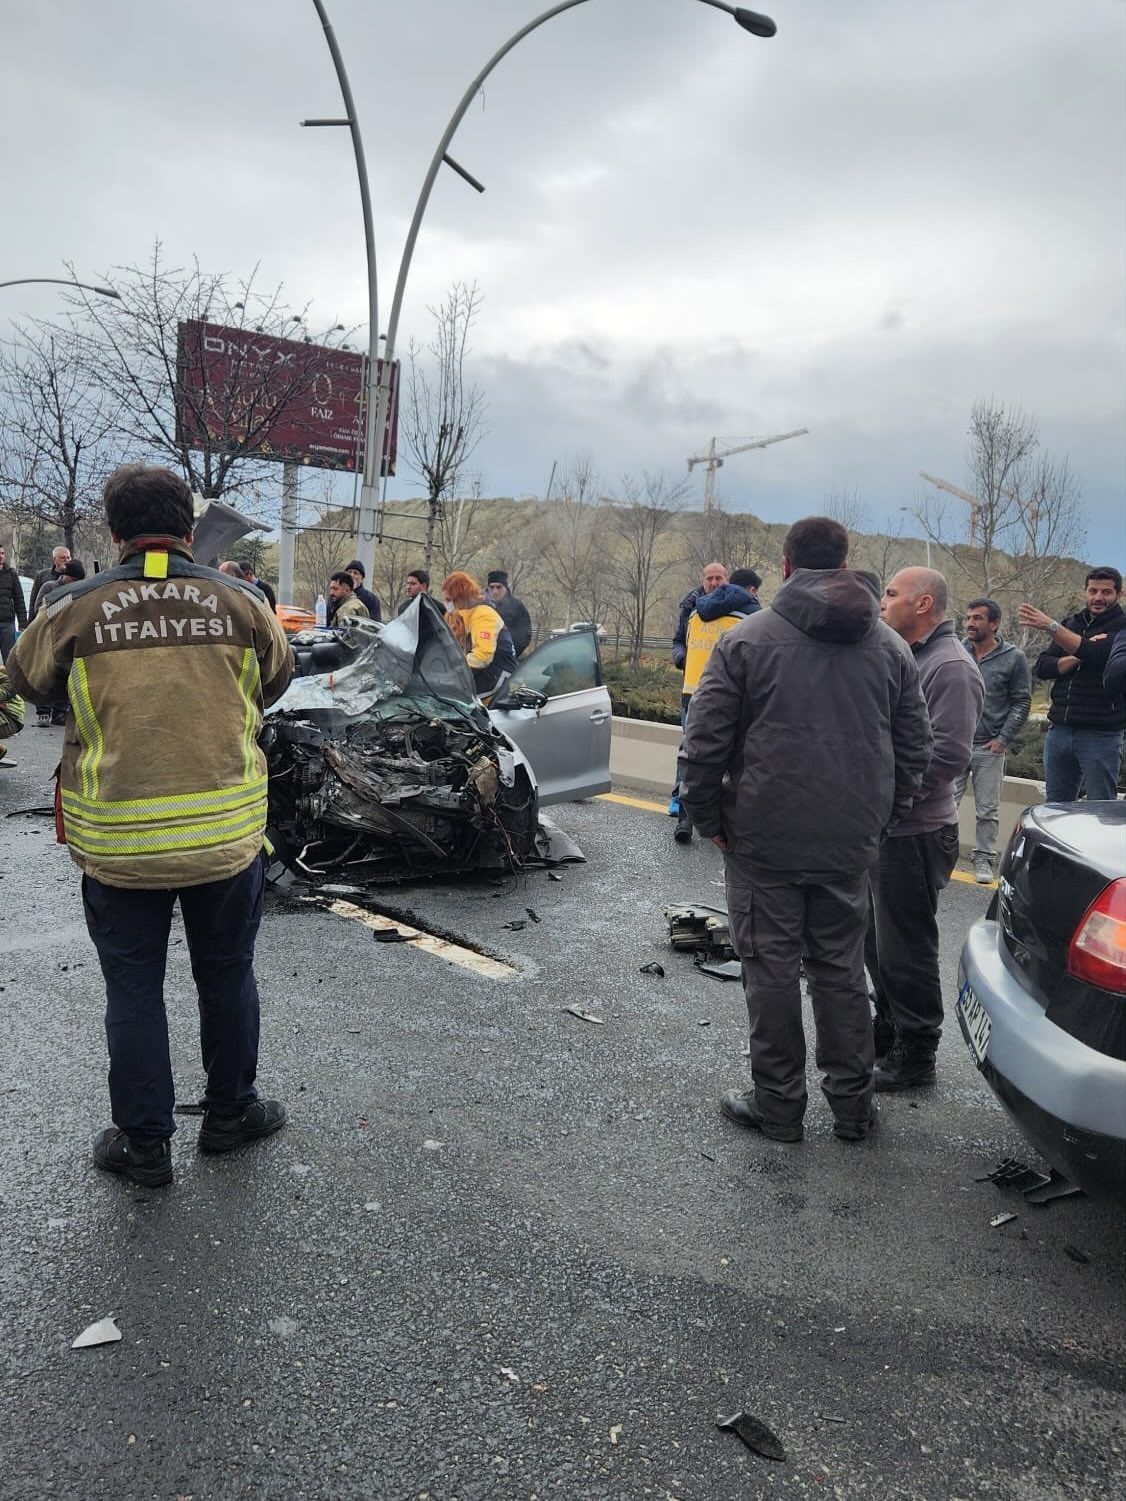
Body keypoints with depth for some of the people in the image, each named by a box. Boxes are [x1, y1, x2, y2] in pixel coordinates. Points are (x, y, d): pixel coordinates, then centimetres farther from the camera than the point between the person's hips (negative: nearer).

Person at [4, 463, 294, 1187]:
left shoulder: (76, 609, -9)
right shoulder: (239, 601, -6)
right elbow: (277, 680, 12)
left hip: (118, 842, -1)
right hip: (226, 831, 1)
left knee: (134, 989, 13)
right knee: (227, 975, 18)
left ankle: (145, 1144, 24)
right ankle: (230, 1113, 34)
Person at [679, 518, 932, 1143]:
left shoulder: (745, 638, -6)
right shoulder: (890, 646, 7)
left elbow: (704, 742, -8)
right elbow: (914, 747, 10)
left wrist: (709, 818, 3)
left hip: (764, 839, -4)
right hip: (850, 845, 4)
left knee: (771, 969, 7)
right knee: (842, 970, 15)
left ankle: (778, 1104, 17)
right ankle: (851, 1103, 25)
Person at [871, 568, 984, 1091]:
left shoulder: (950, 668, -16)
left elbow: (948, 757, -23)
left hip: (915, 833, -9)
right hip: (881, 826, 9)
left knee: (906, 947, 1)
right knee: (878, 937, 19)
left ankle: (915, 1056, 15)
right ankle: (888, 1030, 35)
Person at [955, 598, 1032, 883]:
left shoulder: (1014, 658, -1)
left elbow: (1021, 702, 2)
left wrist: (1003, 738, -4)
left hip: (990, 748, -1)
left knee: (988, 810, 7)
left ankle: (984, 859, 18)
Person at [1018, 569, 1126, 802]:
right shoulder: (1070, 624, 14)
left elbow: (1097, 654, -23)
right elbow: (1042, 668, 4)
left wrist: (1051, 626, -30)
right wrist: (1079, 656, -13)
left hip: (1100, 733, -5)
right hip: (1060, 729, 5)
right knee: (1055, 807, 9)